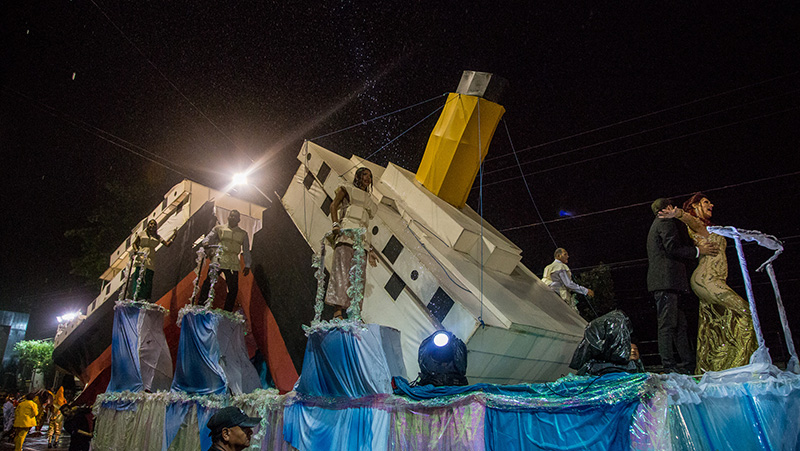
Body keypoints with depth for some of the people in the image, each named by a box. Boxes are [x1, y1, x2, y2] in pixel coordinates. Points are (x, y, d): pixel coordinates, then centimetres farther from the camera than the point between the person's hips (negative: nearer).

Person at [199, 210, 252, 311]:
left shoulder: (243, 234, 17)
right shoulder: (219, 229, 15)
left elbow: (246, 251, 15)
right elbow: (210, 237, 2)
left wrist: (247, 266, 6)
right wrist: (206, 243, -22)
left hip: (233, 263, 1)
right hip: (218, 260, -1)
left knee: (233, 288, -4)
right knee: (208, 283, -10)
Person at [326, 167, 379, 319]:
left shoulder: (368, 200, 31)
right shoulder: (347, 189, 18)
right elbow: (333, 205, 4)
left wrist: (370, 249, 21)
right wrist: (336, 224, -14)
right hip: (346, 232, -6)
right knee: (342, 269, -19)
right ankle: (338, 310, -27)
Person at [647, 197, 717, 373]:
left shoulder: (656, 225, 30)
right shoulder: (667, 221, -1)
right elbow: (673, 248, -12)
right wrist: (698, 250, -3)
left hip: (661, 281, 10)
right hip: (667, 279, -10)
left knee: (680, 324, 9)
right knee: (668, 325, -13)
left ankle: (690, 365, 10)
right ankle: (669, 367, -14)